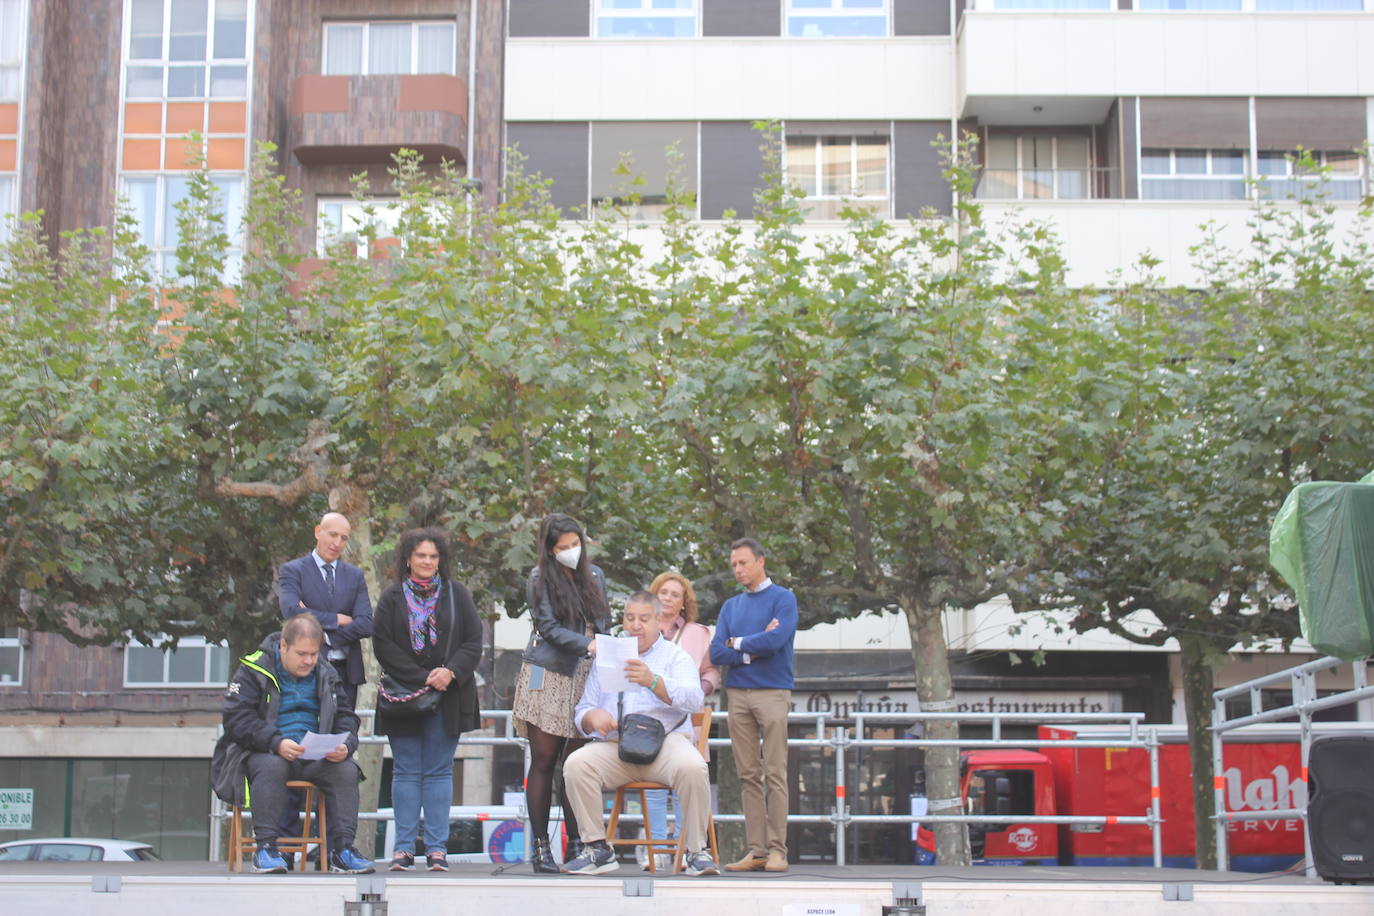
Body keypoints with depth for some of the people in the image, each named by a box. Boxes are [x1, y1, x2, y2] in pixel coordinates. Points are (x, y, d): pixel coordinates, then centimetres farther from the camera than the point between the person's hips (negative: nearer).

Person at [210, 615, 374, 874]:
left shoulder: (326, 677, 12)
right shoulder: (253, 671, -3)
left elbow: (346, 717, 11)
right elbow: (237, 717, -13)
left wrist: (345, 746, -14)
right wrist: (276, 743, -29)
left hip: (315, 755, 4)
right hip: (263, 753, -4)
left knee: (347, 769, -23)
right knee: (271, 766, -37)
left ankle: (342, 848, -18)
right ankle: (265, 847, -29)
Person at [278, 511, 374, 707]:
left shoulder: (355, 575, 13)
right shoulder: (292, 571, 2)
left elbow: (366, 625, 1)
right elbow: (291, 613, -16)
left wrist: (326, 636, -11)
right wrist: (337, 619, -11)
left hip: (347, 671, 4)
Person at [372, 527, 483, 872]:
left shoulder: (457, 594, 8)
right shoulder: (392, 597, 5)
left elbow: (474, 642, 4)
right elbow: (383, 646, -3)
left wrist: (451, 671, -13)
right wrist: (423, 678, -12)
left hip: (447, 698, 0)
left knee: (439, 772, 2)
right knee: (406, 772, 2)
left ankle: (437, 848, 4)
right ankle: (404, 847, 6)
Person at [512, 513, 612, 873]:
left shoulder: (594, 576, 13)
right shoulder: (540, 579, -1)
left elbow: (604, 623, 17)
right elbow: (548, 627, -9)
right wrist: (587, 645, -22)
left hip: (585, 679, 4)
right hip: (548, 677, -3)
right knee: (543, 762, -2)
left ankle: (576, 845, 6)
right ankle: (541, 847, 1)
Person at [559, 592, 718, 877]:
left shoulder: (676, 656, 12)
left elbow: (693, 699, -8)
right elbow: (582, 711, 19)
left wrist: (653, 681, -27)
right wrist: (592, 717, -7)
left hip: (666, 740, -2)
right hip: (614, 747, 3)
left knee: (692, 768, -34)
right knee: (576, 764, -27)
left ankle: (696, 851, -17)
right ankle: (597, 848, -16)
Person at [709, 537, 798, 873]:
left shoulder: (783, 599, 2)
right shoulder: (730, 606, 17)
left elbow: (775, 640, -15)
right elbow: (717, 652, 5)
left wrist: (738, 643, 0)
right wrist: (753, 650, -7)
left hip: (773, 693, -5)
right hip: (737, 694, 5)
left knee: (775, 774, -6)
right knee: (749, 776, 3)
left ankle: (777, 850, -5)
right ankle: (756, 850, 5)